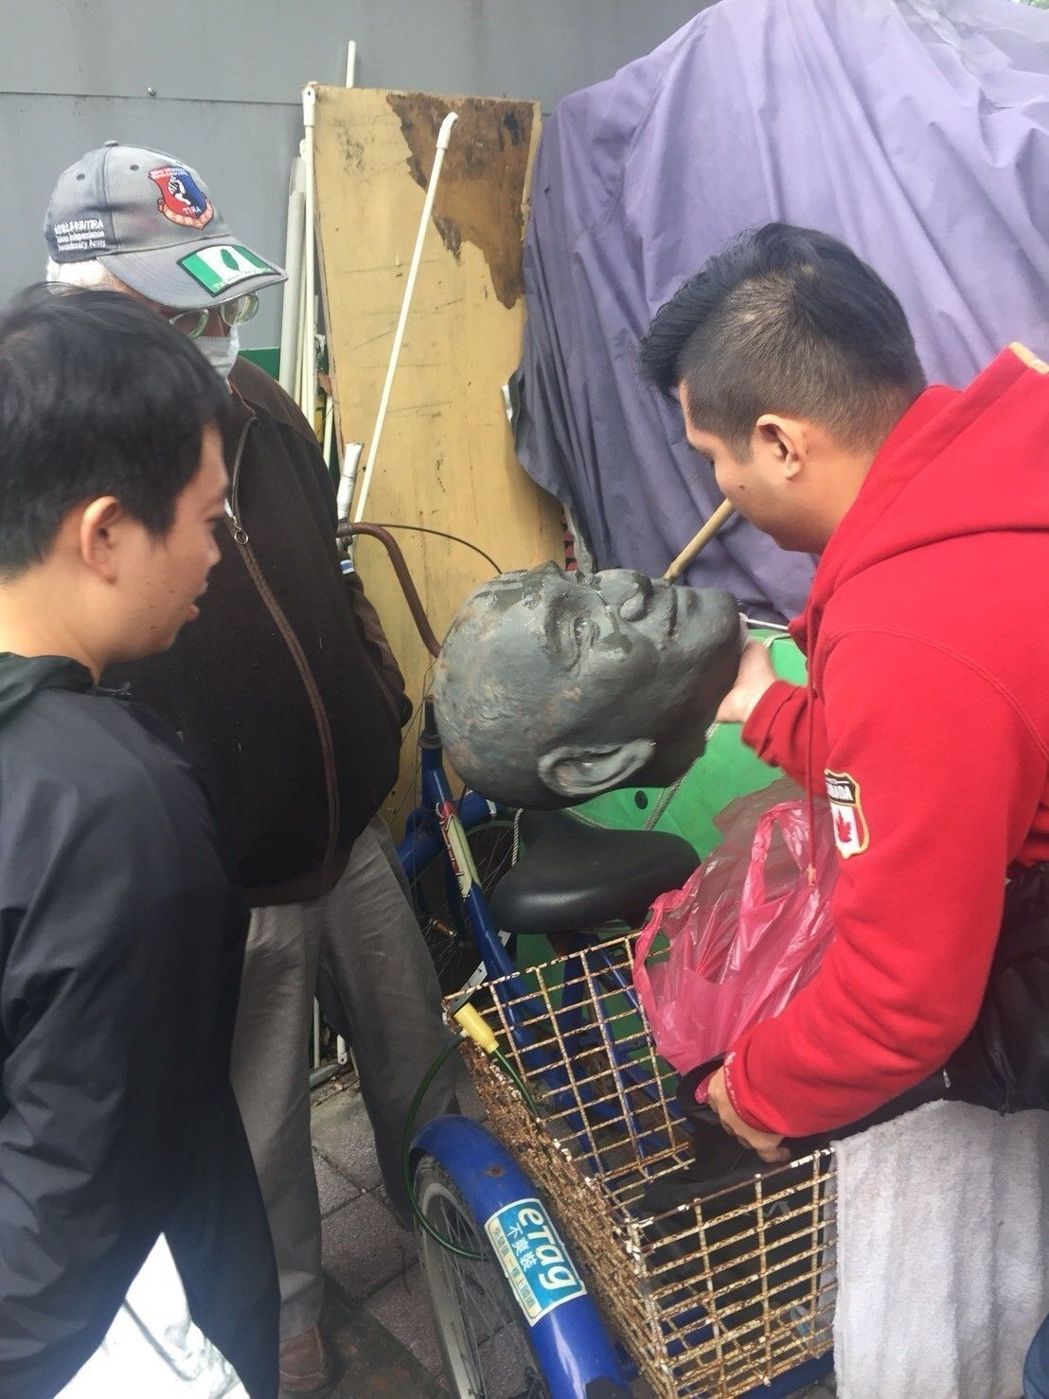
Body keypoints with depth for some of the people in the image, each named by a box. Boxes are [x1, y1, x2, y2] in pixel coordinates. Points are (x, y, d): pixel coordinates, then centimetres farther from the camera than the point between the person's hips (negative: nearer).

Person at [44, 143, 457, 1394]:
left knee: (422, 1067, 23)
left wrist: (386, 714, 15)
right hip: (221, 888, -6)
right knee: (256, 1137, 16)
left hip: (354, 832, 6)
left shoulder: (259, 410, 0)